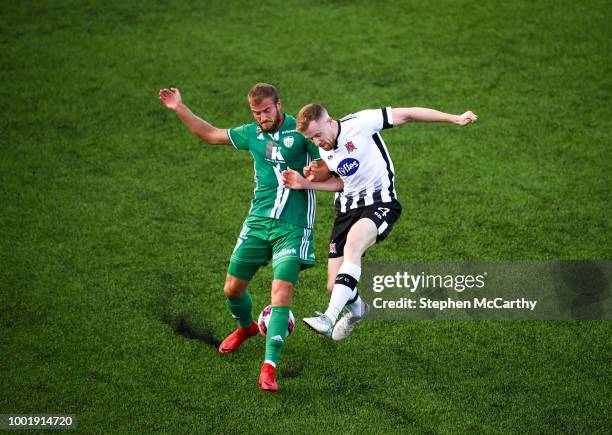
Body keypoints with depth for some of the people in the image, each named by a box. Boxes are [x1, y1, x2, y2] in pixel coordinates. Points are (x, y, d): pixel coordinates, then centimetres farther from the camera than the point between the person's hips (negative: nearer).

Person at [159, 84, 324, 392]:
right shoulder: (252, 134, 10)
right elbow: (210, 134, 22)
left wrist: (315, 173, -23)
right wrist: (179, 109, 16)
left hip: (293, 227, -5)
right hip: (258, 221, 5)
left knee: (281, 293, -17)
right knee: (232, 288, 10)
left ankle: (269, 367, -17)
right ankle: (246, 327, 44)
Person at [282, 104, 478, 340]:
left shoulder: (359, 123, -13)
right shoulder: (324, 153, 6)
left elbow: (407, 115, -10)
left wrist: (454, 118, -12)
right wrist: (305, 184, 4)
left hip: (380, 203, -6)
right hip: (347, 209, 6)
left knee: (353, 241, -38)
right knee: (334, 286, 1)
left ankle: (330, 317, -45)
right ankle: (357, 308, 39)